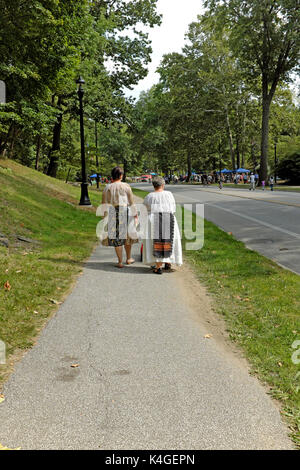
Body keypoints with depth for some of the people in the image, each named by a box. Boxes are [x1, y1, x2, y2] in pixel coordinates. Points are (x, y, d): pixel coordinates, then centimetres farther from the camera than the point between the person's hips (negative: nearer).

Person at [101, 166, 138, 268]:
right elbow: (131, 203, -3)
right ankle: (128, 258, 28)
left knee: (117, 238, 7)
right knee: (127, 235, 19)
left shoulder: (107, 188, -2)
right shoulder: (126, 186, -5)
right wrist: (135, 215, 5)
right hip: (125, 213, -1)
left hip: (112, 214, 1)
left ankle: (120, 262, 7)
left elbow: (104, 204, -1)